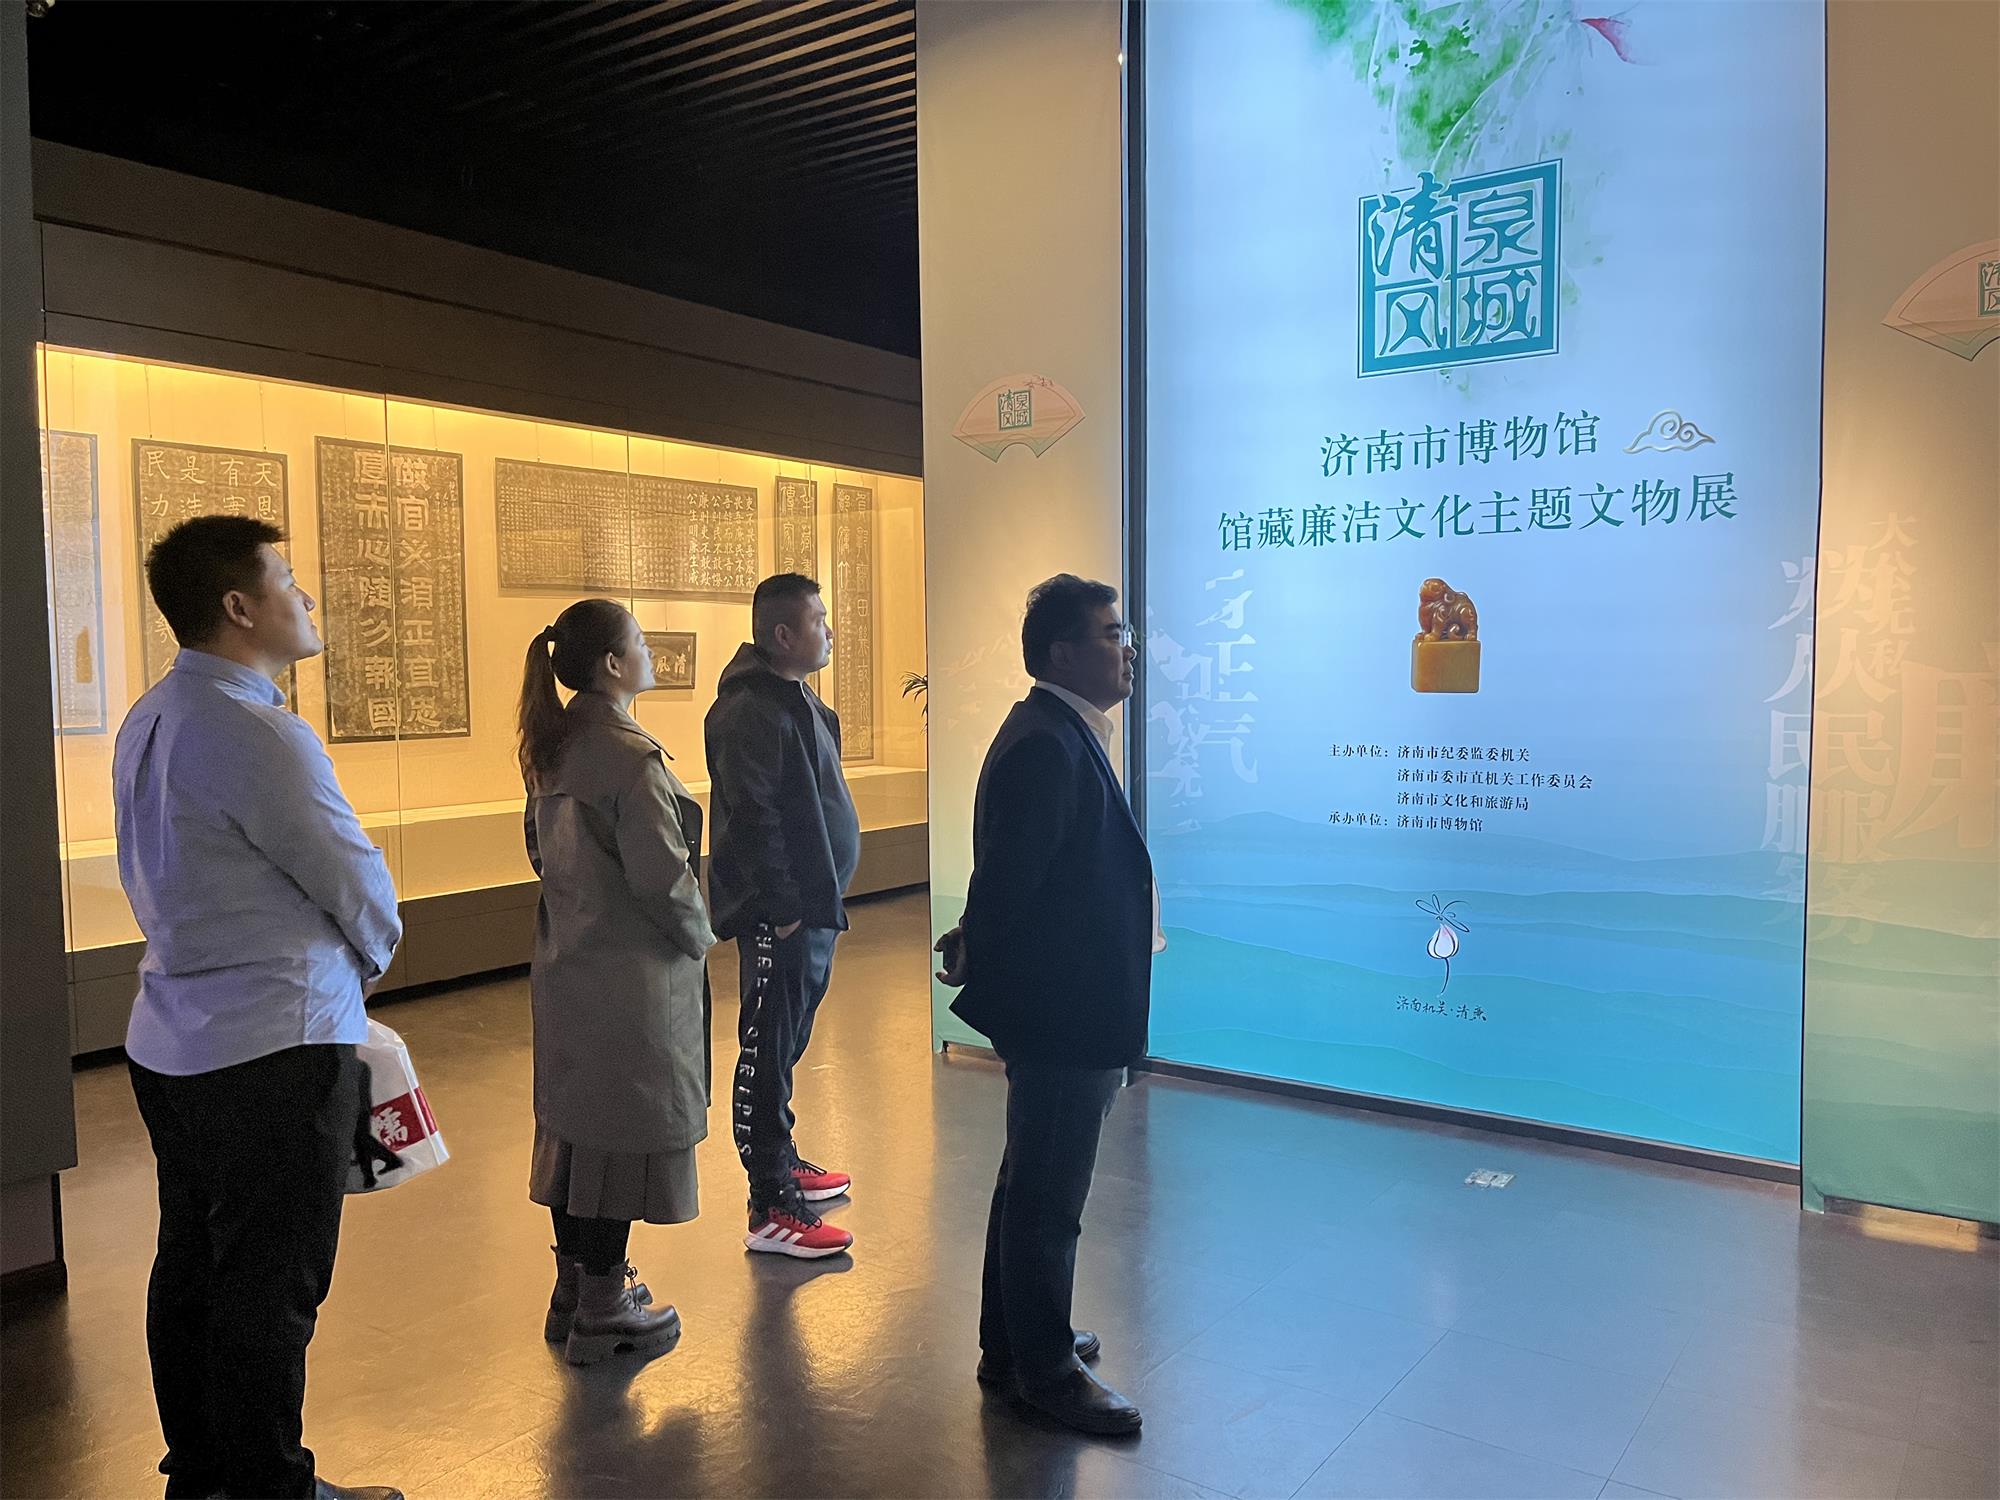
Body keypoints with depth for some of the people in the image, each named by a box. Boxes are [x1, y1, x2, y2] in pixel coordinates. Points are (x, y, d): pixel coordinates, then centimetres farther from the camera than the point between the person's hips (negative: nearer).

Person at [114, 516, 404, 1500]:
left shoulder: (151, 719, 8)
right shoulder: (256, 734, -21)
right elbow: (357, 883, -15)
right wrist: (369, 961, 6)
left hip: (173, 1040, 10)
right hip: (274, 1048, -10)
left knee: (192, 1269, 20)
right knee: (272, 1289, 4)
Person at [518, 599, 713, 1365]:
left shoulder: (551, 749, 6)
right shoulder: (631, 757, -21)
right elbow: (662, 875, -20)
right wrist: (699, 936, -4)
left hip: (565, 964, 9)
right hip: (632, 973, -9)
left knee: (574, 1121, 17)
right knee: (625, 1130, 2)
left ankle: (575, 1285, 31)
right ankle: (604, 1312, 14)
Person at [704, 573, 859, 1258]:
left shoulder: (796, 699, 14)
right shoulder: (750, 710, -18)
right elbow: (750, 818, -23)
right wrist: (781, 907, -21)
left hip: (812, 908, 10)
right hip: (780, 916, -10)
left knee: (787, 1045, 20)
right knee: (768, 1053, -2)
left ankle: (781, 1162, 35)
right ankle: (771, 1210, 5)